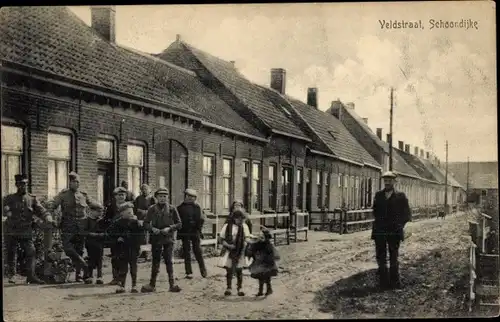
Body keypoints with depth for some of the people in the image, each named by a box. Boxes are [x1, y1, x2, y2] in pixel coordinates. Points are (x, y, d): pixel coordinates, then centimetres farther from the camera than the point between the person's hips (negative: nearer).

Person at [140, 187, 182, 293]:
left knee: (169, 261, -6)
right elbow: (146, 223, 6)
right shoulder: (152, 209, 4)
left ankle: (172, 284, -1)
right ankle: (152, 285, 18)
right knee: (155, 261, 9)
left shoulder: (172, 209, 1)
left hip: (169, 238, -2)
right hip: (156, 238, 2)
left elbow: (179, 224, 3)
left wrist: (169, 228, -13)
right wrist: (152, 228, -13)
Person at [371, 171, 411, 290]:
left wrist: (400, 225, -8)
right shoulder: (378, 195, 8)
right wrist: (378, 223, 6)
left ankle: (394, 282, 13)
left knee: (394, 258, 5)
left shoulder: (400, 196, -1)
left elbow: (407, 213, 2)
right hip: (380, 231, 3)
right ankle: (383, 281, 15)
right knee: (381, 257, 6)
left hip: (394, 231, -3)